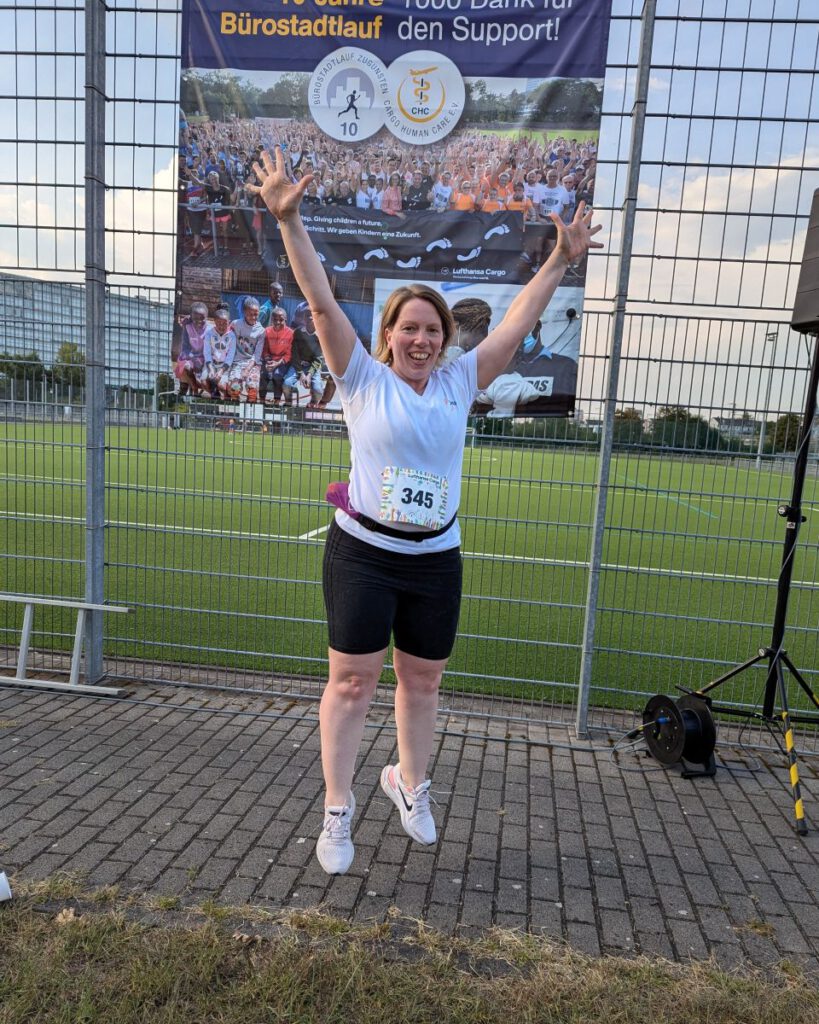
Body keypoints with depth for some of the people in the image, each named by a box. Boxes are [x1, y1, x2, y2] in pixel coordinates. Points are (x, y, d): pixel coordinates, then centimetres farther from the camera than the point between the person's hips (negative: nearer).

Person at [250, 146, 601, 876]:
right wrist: (289, 221, -14)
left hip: (436, 560, 4)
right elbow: (322, 302, -8)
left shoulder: (459, 384, 6)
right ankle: (338, 811, 20)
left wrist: (561, 261, 9)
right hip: (362, 554, -3)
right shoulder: (363, 379, -3)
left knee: (422, 683, 15)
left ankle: (410, 783, 40)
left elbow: (516, 325, 8)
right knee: (352, 683, 3)